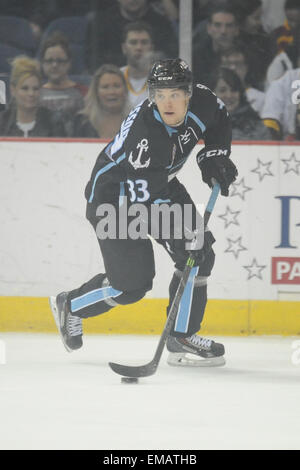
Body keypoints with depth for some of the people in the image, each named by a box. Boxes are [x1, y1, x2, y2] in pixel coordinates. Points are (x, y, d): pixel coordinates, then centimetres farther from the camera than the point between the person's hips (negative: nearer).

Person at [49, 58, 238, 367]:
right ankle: (69, 306, 19)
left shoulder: (201, 102, -18)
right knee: (132, 282, -8)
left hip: (160, 183, 7)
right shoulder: (142, 132, -38)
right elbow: (146, 199, -38)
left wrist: (214, 154, -4)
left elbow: (219, 120, 10)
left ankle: (181, 336, 4)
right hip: (113, 194, -7)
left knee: (199, 255, -8)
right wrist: (175, 236, -42)